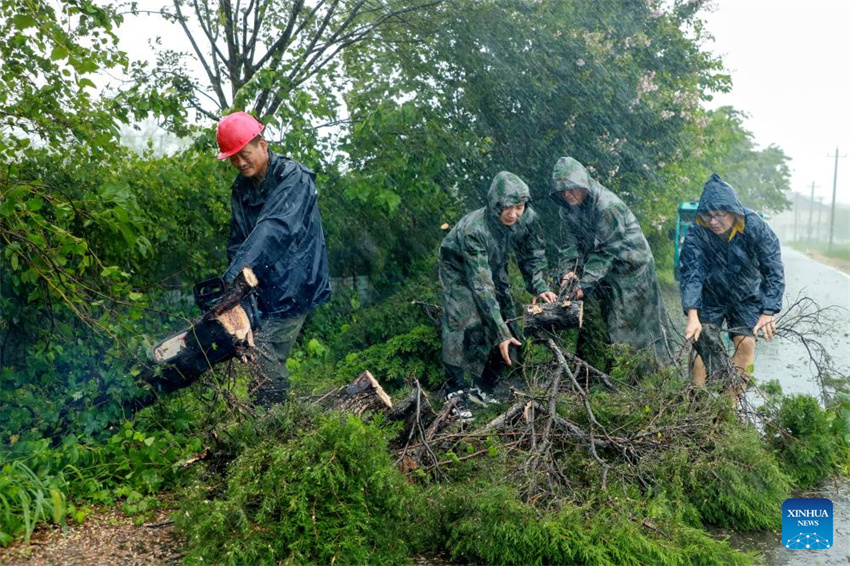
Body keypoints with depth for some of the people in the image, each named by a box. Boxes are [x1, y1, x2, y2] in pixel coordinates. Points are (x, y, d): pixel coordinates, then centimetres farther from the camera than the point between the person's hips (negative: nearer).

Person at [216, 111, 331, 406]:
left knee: (266, 357, -12)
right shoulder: (241, 189, 10)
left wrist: (239, 266, -40)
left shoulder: (293, 177, -13)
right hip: (265, 285, 7)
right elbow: (237, 240, 6)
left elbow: (275, 226, -29)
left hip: (294, 285, -7)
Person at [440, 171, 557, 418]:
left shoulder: (527, 219, -25)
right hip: (460, 268, -5)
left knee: (508, 327, -1)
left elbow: (532, 257, -4)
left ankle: (481, 388, 13)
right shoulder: (473, 230, -40)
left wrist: (539, 288, -20)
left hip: (493, 266, 5)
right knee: (463, 326, -20)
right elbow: (481, 286, -42)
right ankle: (456, 394, -12)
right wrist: (500, 333, -44)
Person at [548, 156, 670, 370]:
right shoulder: (567, 209, -3)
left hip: (630, 267, -6)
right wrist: (567, 272, -21)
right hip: (602, 269, 7)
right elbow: (569, 244, -4)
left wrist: (585, 283, -29)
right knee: (593, 318, 4)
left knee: (633, 322, -2)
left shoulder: (607, 206, -26)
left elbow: (606, 251, -26)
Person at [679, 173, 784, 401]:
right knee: (703, 343, -8)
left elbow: (774, 271, -23)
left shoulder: (756, 228, -23)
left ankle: (732, 401, 0)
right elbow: (691, 274, -29)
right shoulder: (697, 234, -24)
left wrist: (768, 312, -33)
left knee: (746, 343, -10)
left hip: (746, 298, 0)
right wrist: (692, 316, -40)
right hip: (710, 298, 0)